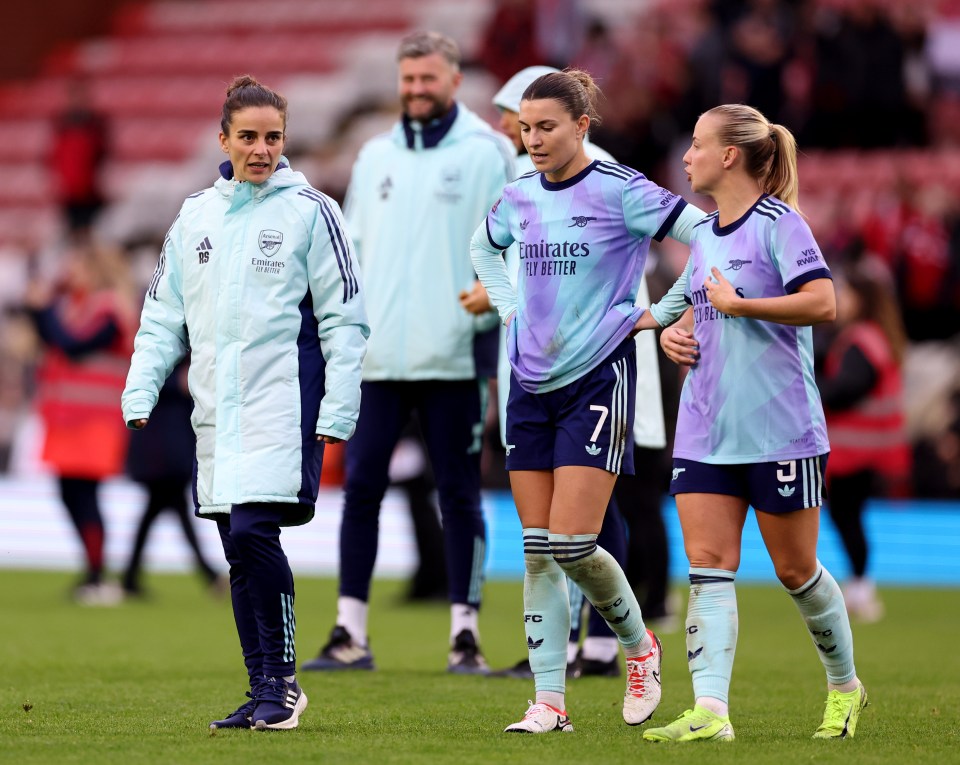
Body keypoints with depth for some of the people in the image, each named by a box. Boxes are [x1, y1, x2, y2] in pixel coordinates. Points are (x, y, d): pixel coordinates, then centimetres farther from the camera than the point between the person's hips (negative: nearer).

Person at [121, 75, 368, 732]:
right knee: (237, 548, 7)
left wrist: (338, 410, -8)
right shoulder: (195, 216, 13)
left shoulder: (310, 211, -2)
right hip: (217, 407, 6)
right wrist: (141, 391, 7)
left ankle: (283, 680, -6)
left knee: (253, 531, -18)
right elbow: (163, 313, 18)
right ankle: (264, 695, 13)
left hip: (284, 401, -6)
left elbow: (345, 318, -3)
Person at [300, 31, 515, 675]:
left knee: (459, 496, 1)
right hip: (377, 357, 4)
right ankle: (350, 634, 6)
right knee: (361, 487, 2)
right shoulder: (376, 156, 15)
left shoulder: (485, 153, 1)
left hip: (452, 359, -4)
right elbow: (352, 252, 18)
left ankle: (466, 633, 5)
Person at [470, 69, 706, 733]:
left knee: (571, 543, -12)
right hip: (531, 384, 6)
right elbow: (484, 246, 30)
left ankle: (640, 644, 15)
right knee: (537, 550, 2)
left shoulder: (619, 191, -10)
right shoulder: (519, 197, 8)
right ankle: (550, 703, 4)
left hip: (599, 379, -6)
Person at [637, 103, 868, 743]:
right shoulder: (703, 234, 13)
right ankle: (710, 712, -14)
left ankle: (846, 686, 28)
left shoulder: (779, 224, -10)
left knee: (796, 570, 5)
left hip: (780, 429, -7)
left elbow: (823, 303, -22)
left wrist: (738, 305, -20)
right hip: (706, 431, 7)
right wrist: (674, 331, 8)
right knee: (709, 566, -7)